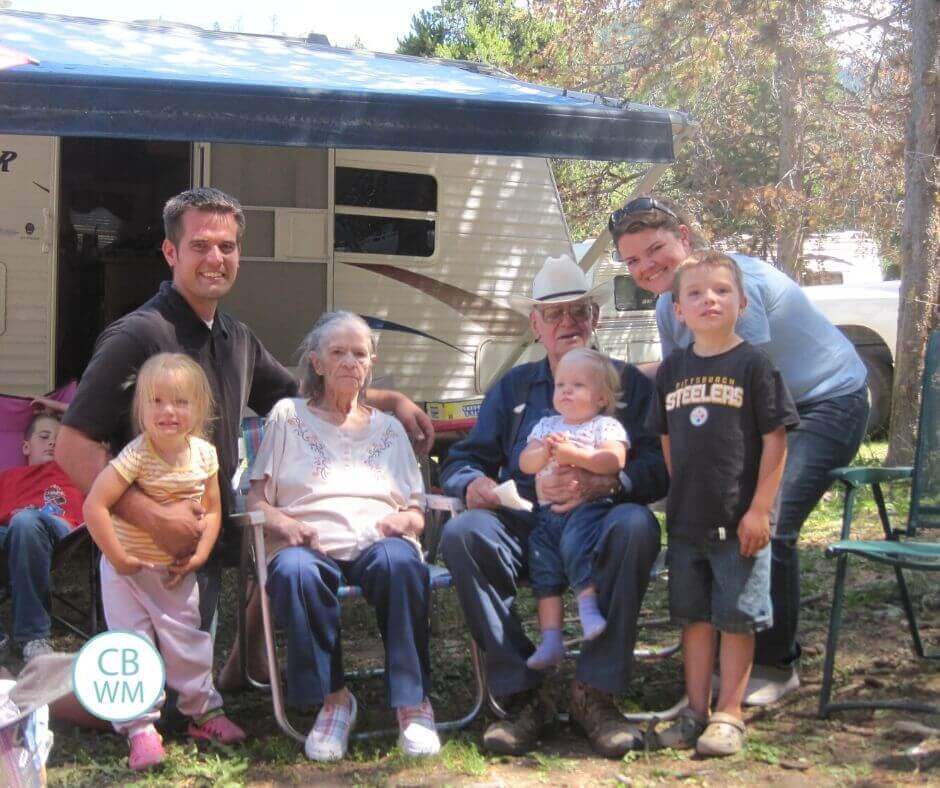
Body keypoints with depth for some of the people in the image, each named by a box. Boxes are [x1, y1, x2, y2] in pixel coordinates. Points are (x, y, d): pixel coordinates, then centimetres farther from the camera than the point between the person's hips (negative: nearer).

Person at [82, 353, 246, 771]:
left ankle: (204, 711, 27)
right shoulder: (137, 455, -23)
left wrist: (199, 555, -8)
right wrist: (117, 557, -22)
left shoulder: (204, 453, -6)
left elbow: (212, 510, 4)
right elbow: (94, 505, -27)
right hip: (129, 567, -4)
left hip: (177, 570, 4)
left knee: (188, 641, 12)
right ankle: (140, 728, 5)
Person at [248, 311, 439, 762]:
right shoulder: (288, 417, 18)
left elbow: (417, 514, 21)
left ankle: (412, 702, -28)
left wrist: (402, 521, -3)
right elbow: (256, 500, 11)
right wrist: (284, 523, -11)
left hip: (378, 541, 1)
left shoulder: (388, 429, 26)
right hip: (311, 544, -1)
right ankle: (332, 699, -23)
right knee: (294, 572, -39)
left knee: (400, 563, -37)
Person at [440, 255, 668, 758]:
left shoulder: (627, 382, 14)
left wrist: (604, 484, -22)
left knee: (635, 525, -36)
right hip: (525, 524, 2)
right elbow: (461, 460, 16)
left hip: (599, 523, -2)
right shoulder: (513, 387, 22)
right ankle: (522, 696, -22)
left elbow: (660, 466, -1)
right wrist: (472, 484, -9)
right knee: (461, 534, -29)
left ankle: (595, 693, -26)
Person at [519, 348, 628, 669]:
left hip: (589, 506, -5)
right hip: (548, 511, 5)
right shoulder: (546, 425, 21)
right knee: (542, 561, -10)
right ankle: (550, 639, -11)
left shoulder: (606, 426, 4)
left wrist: (573, 454, -19)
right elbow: (524, 463, 11)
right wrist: (545, 452, -9)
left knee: (575, 543, -33)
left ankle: (588, 606, -29)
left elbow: (614, 461, -15)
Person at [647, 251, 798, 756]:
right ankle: (696, 710, 22)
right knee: (693, 616, 11)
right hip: (686, 520, 5)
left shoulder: (753, 364, -6)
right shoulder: (672, 370, 8)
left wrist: (759, 510, -12)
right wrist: (681, 497, 9)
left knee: (736, 617, 2)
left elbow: (775, 440, -8)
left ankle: (729, 714, 12)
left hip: (740, 520, -5)